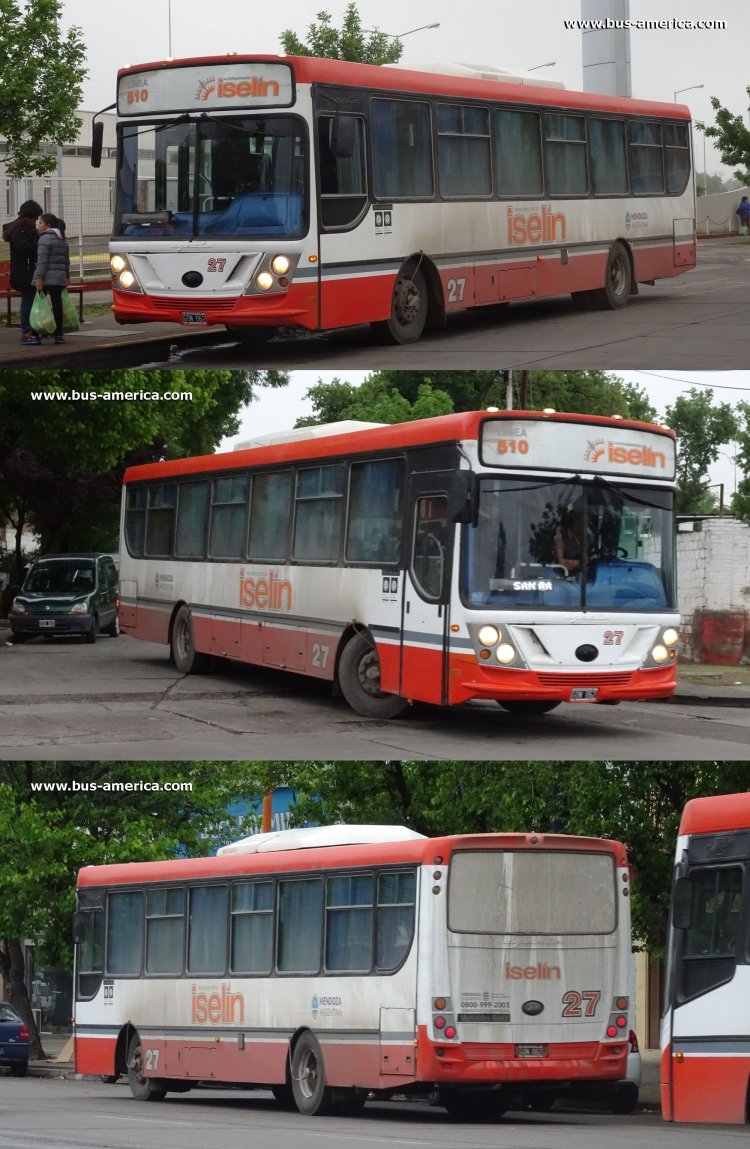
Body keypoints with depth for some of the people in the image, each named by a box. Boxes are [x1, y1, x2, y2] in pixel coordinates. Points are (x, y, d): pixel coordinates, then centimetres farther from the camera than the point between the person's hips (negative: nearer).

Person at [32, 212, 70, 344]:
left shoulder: (45, 238, -9)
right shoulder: (63, 239, 16)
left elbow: (42, 260, -16)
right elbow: (67, 260, 20)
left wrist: (39, 277, -19)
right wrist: (66, 276, 24)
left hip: (47, 277, -7)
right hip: (60, 277, 7)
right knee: (57, 305, 7)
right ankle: (58, 335, 5)